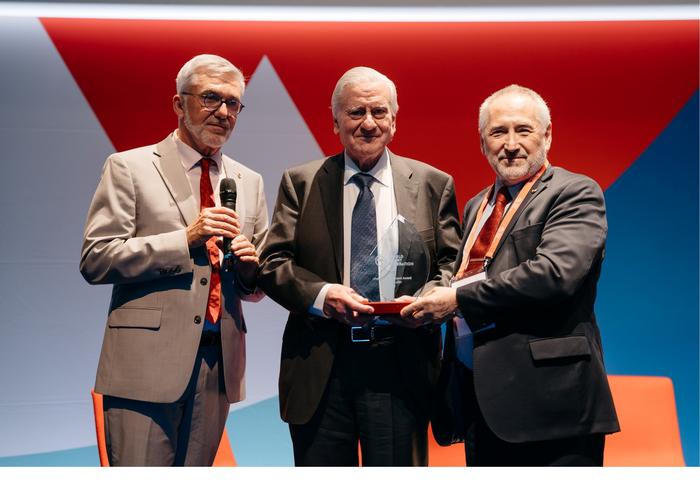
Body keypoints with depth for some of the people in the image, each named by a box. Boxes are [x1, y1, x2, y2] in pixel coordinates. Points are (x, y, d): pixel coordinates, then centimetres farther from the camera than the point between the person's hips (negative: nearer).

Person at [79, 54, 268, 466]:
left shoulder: (250, 182, 14)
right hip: (147, 361, -4)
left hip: (219, 365, 5)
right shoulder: (129, 168, 0)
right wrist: (185, 239, -16)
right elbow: (95, 261, -9)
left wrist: (250, 268, -6)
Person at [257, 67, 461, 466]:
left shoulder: (433, 184, 8)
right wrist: (320, 294, -16)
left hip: (401, 365, 0)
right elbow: (273, 263, 2)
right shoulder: (300, 182, 7)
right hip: (318, 368, 1)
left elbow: (452, 263, 7)